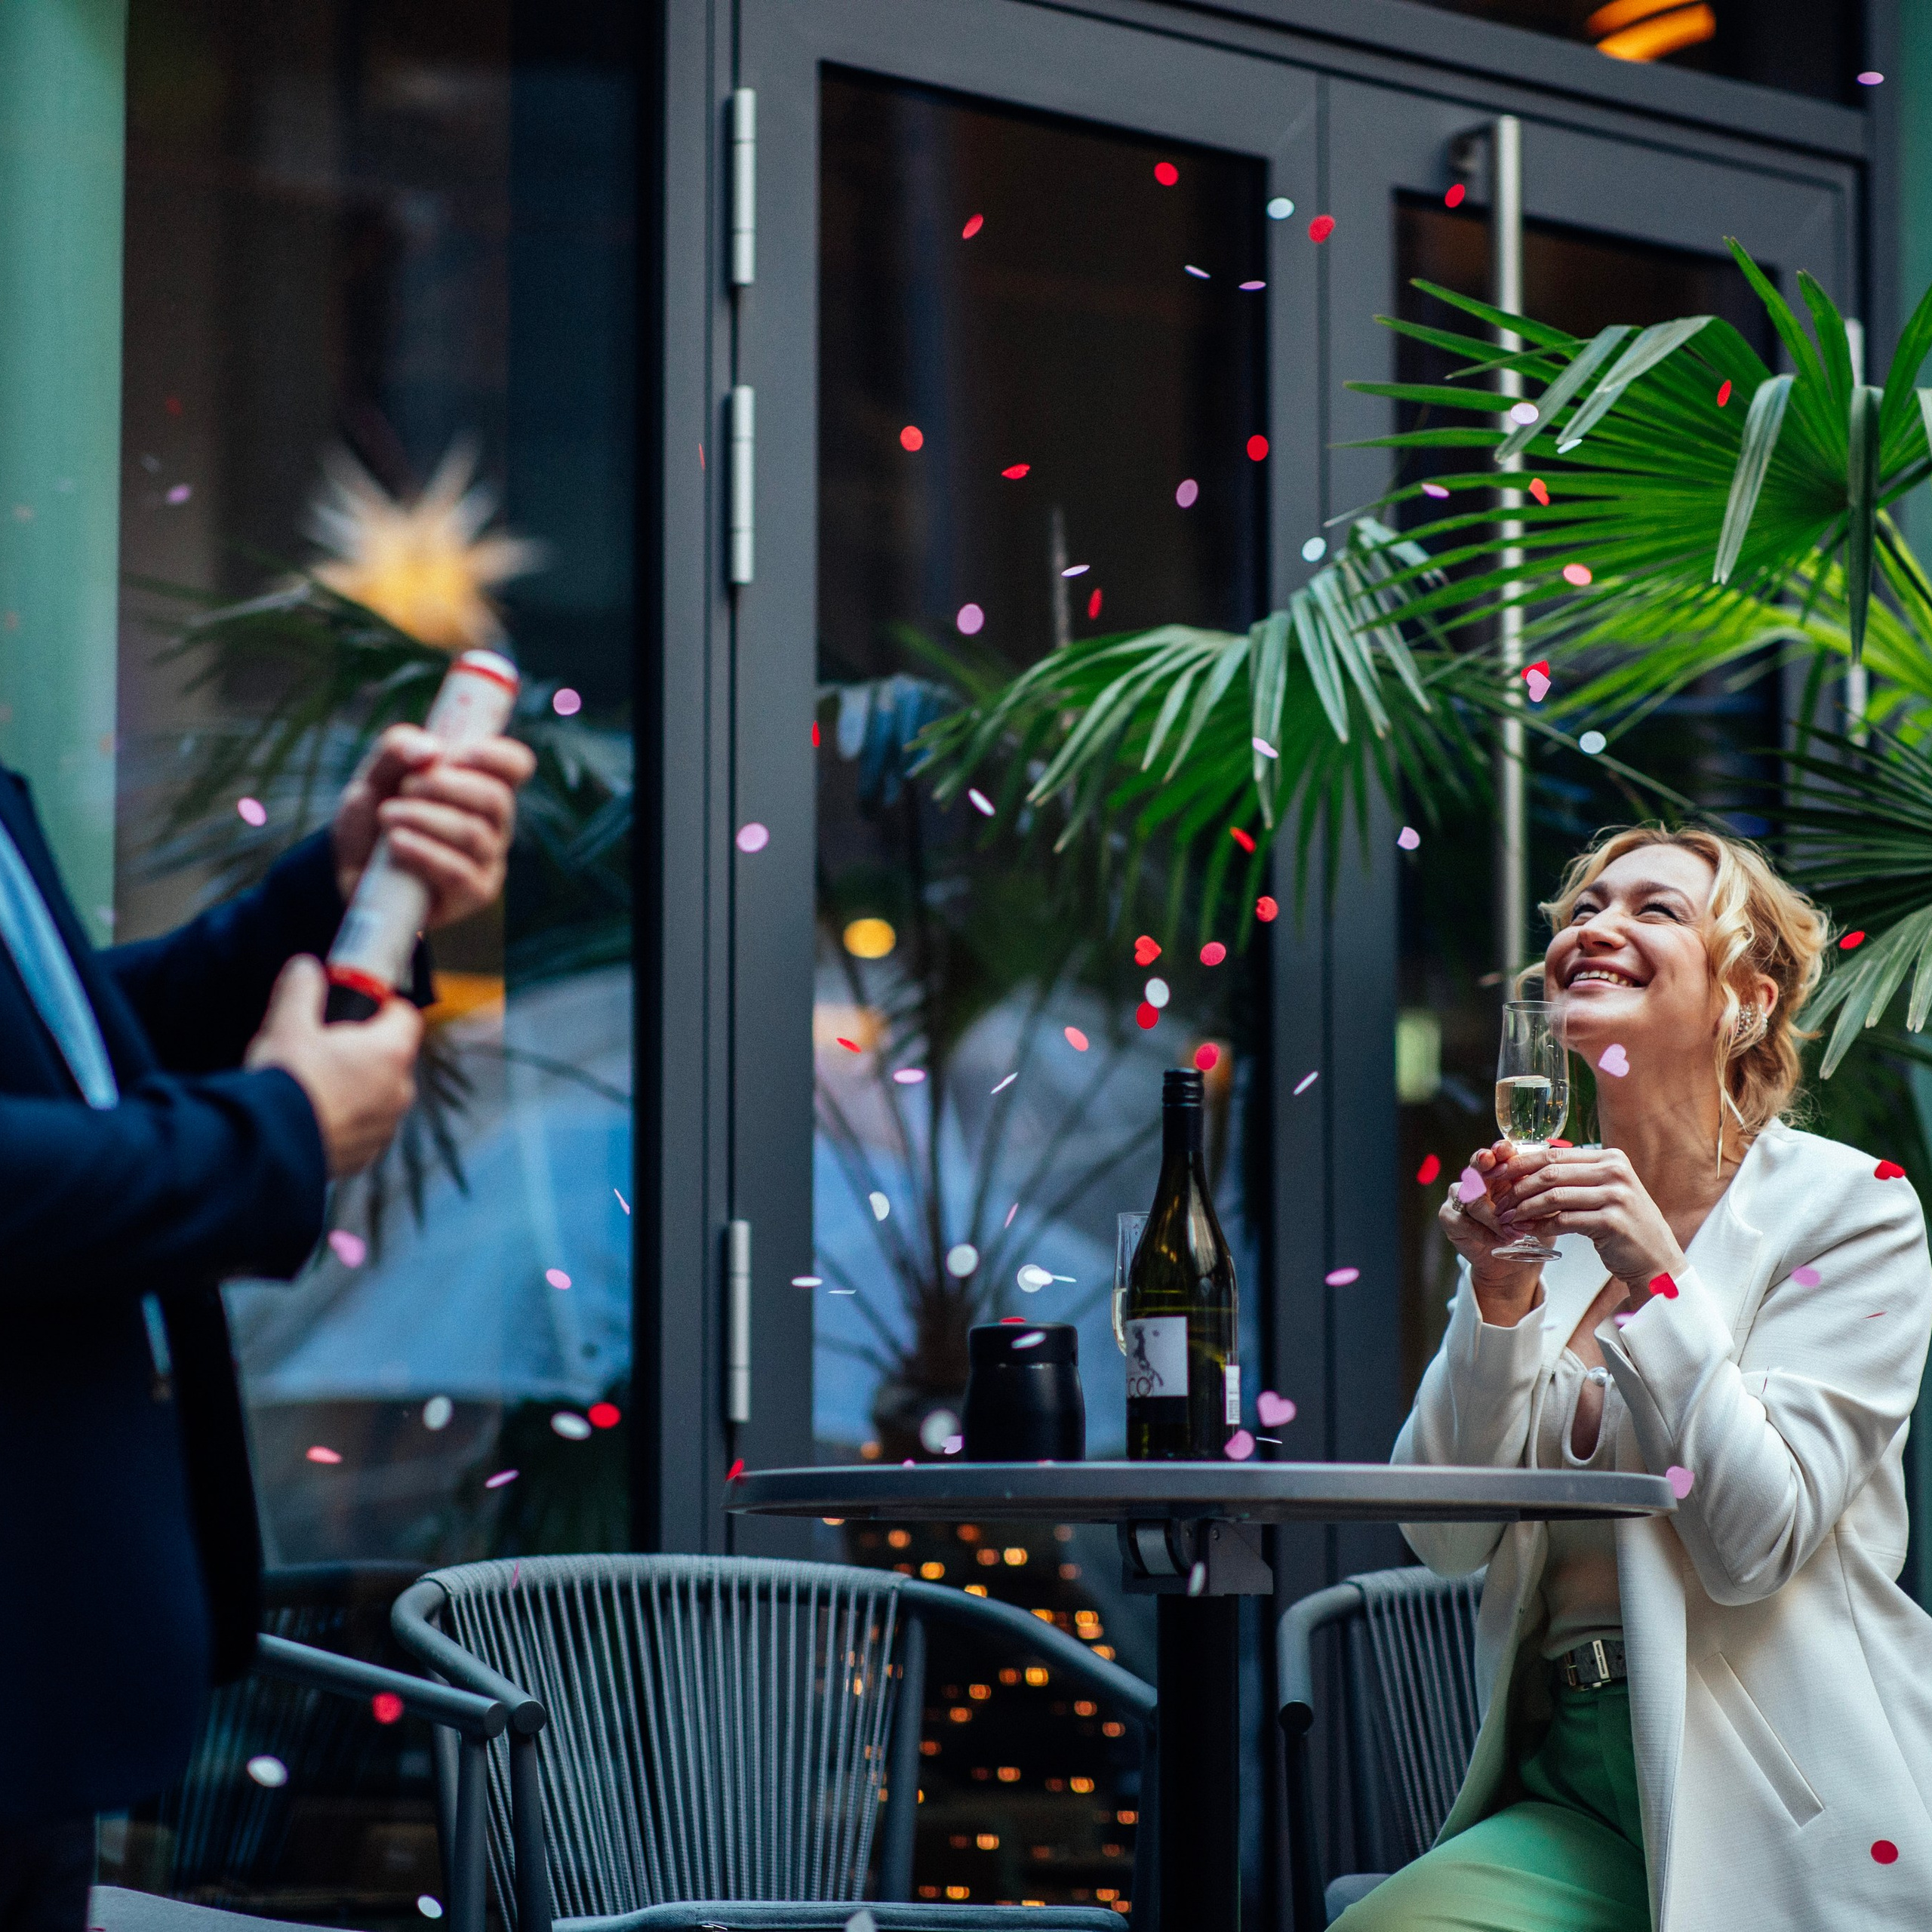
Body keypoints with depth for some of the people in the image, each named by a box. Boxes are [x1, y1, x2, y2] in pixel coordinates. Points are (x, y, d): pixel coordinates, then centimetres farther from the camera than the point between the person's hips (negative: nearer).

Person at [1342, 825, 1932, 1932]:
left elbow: (1755, 1545, -13)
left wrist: (1657, 1272, -16)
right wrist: (1498, 1297, -7)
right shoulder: (1542, 1206, 12)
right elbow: (1449, 1538, 5)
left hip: (1780, 1794, -4)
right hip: (1574, 1787, 4)